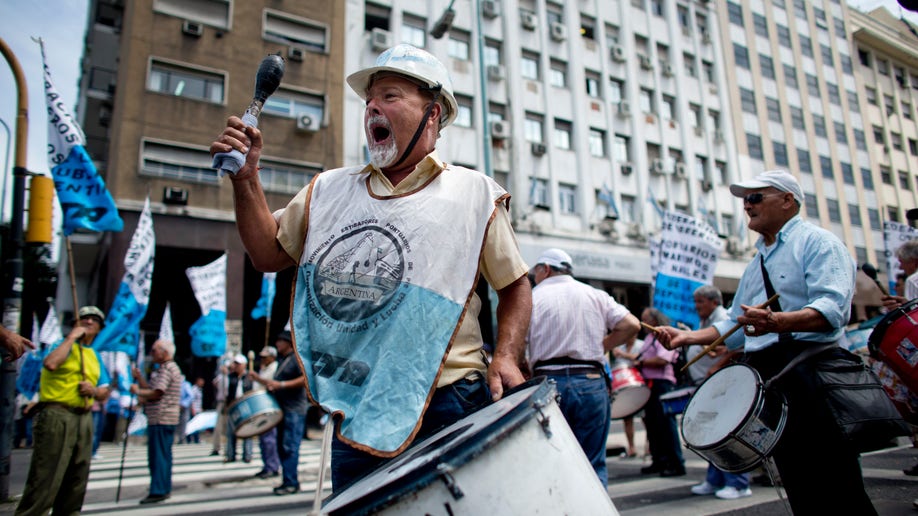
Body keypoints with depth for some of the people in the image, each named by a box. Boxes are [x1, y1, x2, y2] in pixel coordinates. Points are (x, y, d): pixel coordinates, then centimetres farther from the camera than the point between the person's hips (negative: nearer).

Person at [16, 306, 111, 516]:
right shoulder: (65, 344, 1)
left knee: (77, 481, 12)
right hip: (56, 415, -7)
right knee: (46, 478, -9)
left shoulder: (95, 356, 19)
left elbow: (104, 392, 18)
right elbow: (50, 363, -23)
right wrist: (71, 337, -15)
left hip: (84, 418, 7)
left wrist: (94, 390, -4)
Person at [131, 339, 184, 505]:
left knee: (158, 455, -8)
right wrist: (139, 378, 10)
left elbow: (155, 393, -20)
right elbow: (149, 389, 19)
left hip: (161, 419, -11)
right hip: (163, 419, 11)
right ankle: (164, 489, 21)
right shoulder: (163, 369, 21)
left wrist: (136, 391, -6)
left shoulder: (167, 369, -13)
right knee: (164, 455, 14)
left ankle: (158, 492, -5)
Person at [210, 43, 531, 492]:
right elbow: (269, 254, 16)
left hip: (449, 408, -2)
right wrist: (246, 179, 5)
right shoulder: (329, 191, 12)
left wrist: (506, 356, -9)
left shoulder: (474, 194, 2)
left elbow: (515, 286, 7)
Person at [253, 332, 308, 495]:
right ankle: (287, 480, 18)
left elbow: (306, 378, -22)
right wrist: (270, 383, 13)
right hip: (283, 409, 10)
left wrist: (281, 384, -23)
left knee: (289, 446, -10)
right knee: (282, 447, 11)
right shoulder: (283, 360, 20)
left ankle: (291, 483, -6)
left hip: (295, 410, -10)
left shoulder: (297, 358, -9)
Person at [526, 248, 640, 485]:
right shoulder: (596, 295, 12)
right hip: (592, 383, 2)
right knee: (594, 465, 10)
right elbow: (631, 325, 2)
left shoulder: (531, 298, 3)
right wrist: (600, 347, 11)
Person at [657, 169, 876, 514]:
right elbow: (735, 325, 25)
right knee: (799, 486, 10)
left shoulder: (816, 241, -1)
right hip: (765, 375, 8)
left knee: (836, 487, -8)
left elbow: (833, 307, -18)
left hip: (810, 367, -7)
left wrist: (777, 322, -35)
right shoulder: (756, 264, 23)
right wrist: (688, 337, 10)